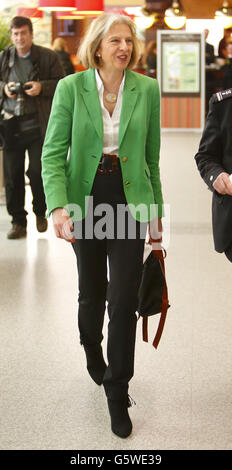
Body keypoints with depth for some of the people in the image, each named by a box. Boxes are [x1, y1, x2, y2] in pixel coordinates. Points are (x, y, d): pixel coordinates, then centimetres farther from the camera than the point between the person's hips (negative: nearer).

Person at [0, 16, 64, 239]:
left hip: (38, 125, -2)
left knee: (38, 172, -1)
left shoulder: (48, 57, 3)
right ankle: (18, 222, 14)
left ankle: (40, 213, 24)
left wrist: (42, 87, -13)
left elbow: (61, 84, 4)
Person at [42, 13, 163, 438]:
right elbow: (53, 152, -9)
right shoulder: (70, 88, -6)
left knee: (124, 299, -5)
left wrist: (156, 209, 9)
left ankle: (117, 392, 12)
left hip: (130, 201, 0)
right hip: (87, 200, 0)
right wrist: (58, 206, -22)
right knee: (92, 292, 15)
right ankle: (92, 348, 49)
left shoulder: (147, 89, -1)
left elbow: (151, 156, 6)